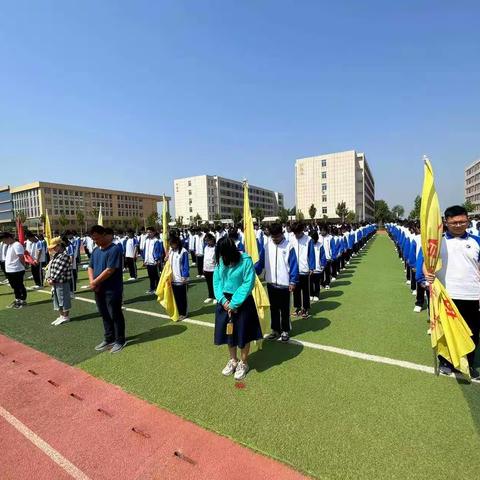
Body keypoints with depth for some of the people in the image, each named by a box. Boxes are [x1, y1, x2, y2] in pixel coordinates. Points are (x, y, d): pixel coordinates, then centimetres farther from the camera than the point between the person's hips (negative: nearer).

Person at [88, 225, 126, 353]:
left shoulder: (114, 249, -16)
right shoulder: (95, 251, 10)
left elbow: (110, 270, -21)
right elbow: (90, 267, 12)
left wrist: (95, 281, -13)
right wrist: (92, 282, -5)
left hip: (112, 290, -8)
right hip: (99, 290, 8)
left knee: (115, 315, 4)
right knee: (105, 315, 18)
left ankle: (120, 341, 18)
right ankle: (109, 339, 32)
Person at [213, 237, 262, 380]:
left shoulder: (246, 261, -19)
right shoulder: (221, 261, -3)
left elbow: (248, 284, -20)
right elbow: (216, 280, 1)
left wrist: (234, 303, -18)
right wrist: (223, 300, -13)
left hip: (242, 303, -5)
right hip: (225, 302, 5)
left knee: (243, 334, 9)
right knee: (228, 331, 17)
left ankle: (243, 363, 33)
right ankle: (233, 360, 40)